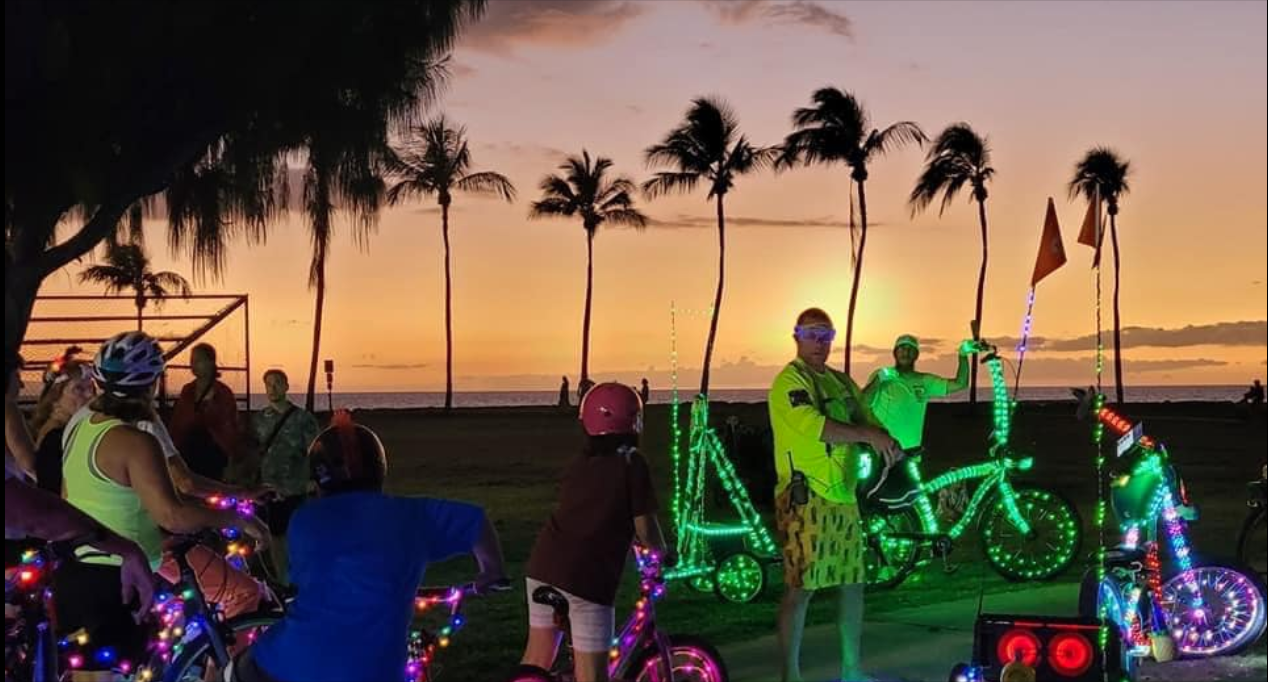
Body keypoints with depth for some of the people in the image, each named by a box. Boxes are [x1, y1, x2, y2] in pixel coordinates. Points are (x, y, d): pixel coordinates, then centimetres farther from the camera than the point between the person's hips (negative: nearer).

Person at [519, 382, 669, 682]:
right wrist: (663, 558, 16)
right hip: (588, 575, -6)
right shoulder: (631, 463, -3)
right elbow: (645, 527, -3)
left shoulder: (578, 464, 16)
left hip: (544, 564, 6)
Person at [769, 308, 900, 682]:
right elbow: (816, 426, -21)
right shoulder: (790, 381, -8)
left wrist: (888, 443, -8)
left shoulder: (841, 382, 18)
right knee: (802, 587, -9)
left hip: (843, 497, 9)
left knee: (853, 582, 14)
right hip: (807, 500, -9)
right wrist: (868, 436, -19)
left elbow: (867, 421, 15)